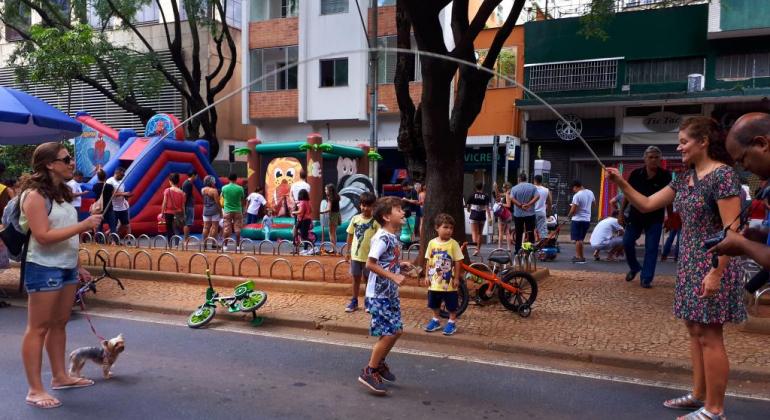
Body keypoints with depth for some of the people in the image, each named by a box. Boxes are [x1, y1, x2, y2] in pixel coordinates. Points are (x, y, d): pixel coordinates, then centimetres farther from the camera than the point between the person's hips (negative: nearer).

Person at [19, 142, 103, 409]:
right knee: (38, 327, -1)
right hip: (44, 269, -8)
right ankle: (35, 390, 5)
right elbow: (43, 236, -22)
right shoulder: (35, 195, -14)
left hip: (66, 268, 8)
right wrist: (83, 226, -24)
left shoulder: (61, 193, 12)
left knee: (59, 323, 15)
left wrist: (77, 266, 17)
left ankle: (60, 376, 25)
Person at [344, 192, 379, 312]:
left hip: (369, 256, -3)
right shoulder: (355, 218, 0)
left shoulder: (375, 221, -9)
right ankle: (354, 302, 22)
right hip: (355, 255, 3)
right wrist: (348, 252, 9)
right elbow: (350, 235, 8)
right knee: (356, 278, 12)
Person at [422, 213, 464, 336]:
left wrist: (456, 278, -9)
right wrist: (427, 276, 4)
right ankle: (436, 320, 35)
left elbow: (458, 262, -8)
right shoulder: (432, 243, -2)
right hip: (435, 281, 3)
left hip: (449, 282, -3)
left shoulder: (453, 244, -11)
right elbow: (429, 261, 5)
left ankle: (452, 322, 23)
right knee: (434, 304, 17)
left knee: (451, 305, 6)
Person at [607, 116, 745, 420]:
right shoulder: (685, 179, 10)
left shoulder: (723, 175, -15)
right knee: (695, 331, 14)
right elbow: (646, 205, 14)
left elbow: (731, 229, -19)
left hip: (713, 264, -9)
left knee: (709, 336, -2)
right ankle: (699, 395, 26)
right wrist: (622, 184, 0)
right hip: (689, 263, 9)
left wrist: (716, 273, -22)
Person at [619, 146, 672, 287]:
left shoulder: (665, 176, -7)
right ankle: (634, 267, 28)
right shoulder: (635, 174, -4)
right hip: (635, 215, 2)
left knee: (651, 249, -1)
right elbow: (627, 194, 4)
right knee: (627, 242, 3)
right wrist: (621, 212, 3)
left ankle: (646, 278, 8)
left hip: (655, 218, -1)